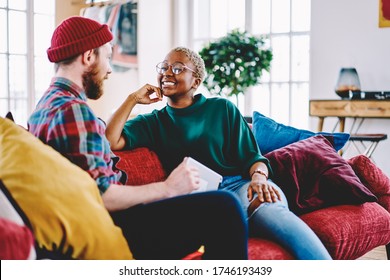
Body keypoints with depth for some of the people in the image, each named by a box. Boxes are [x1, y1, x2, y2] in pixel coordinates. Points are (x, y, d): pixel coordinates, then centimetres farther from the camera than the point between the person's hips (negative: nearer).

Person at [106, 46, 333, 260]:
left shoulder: (222, 108, 20)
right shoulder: (153, 122, 21)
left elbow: (251, 155, 12)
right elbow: (110, 142, 4)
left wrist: (259, 176, -10)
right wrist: (133, 99, 9)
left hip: (239, 185, 1)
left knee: (271, 211, -38)